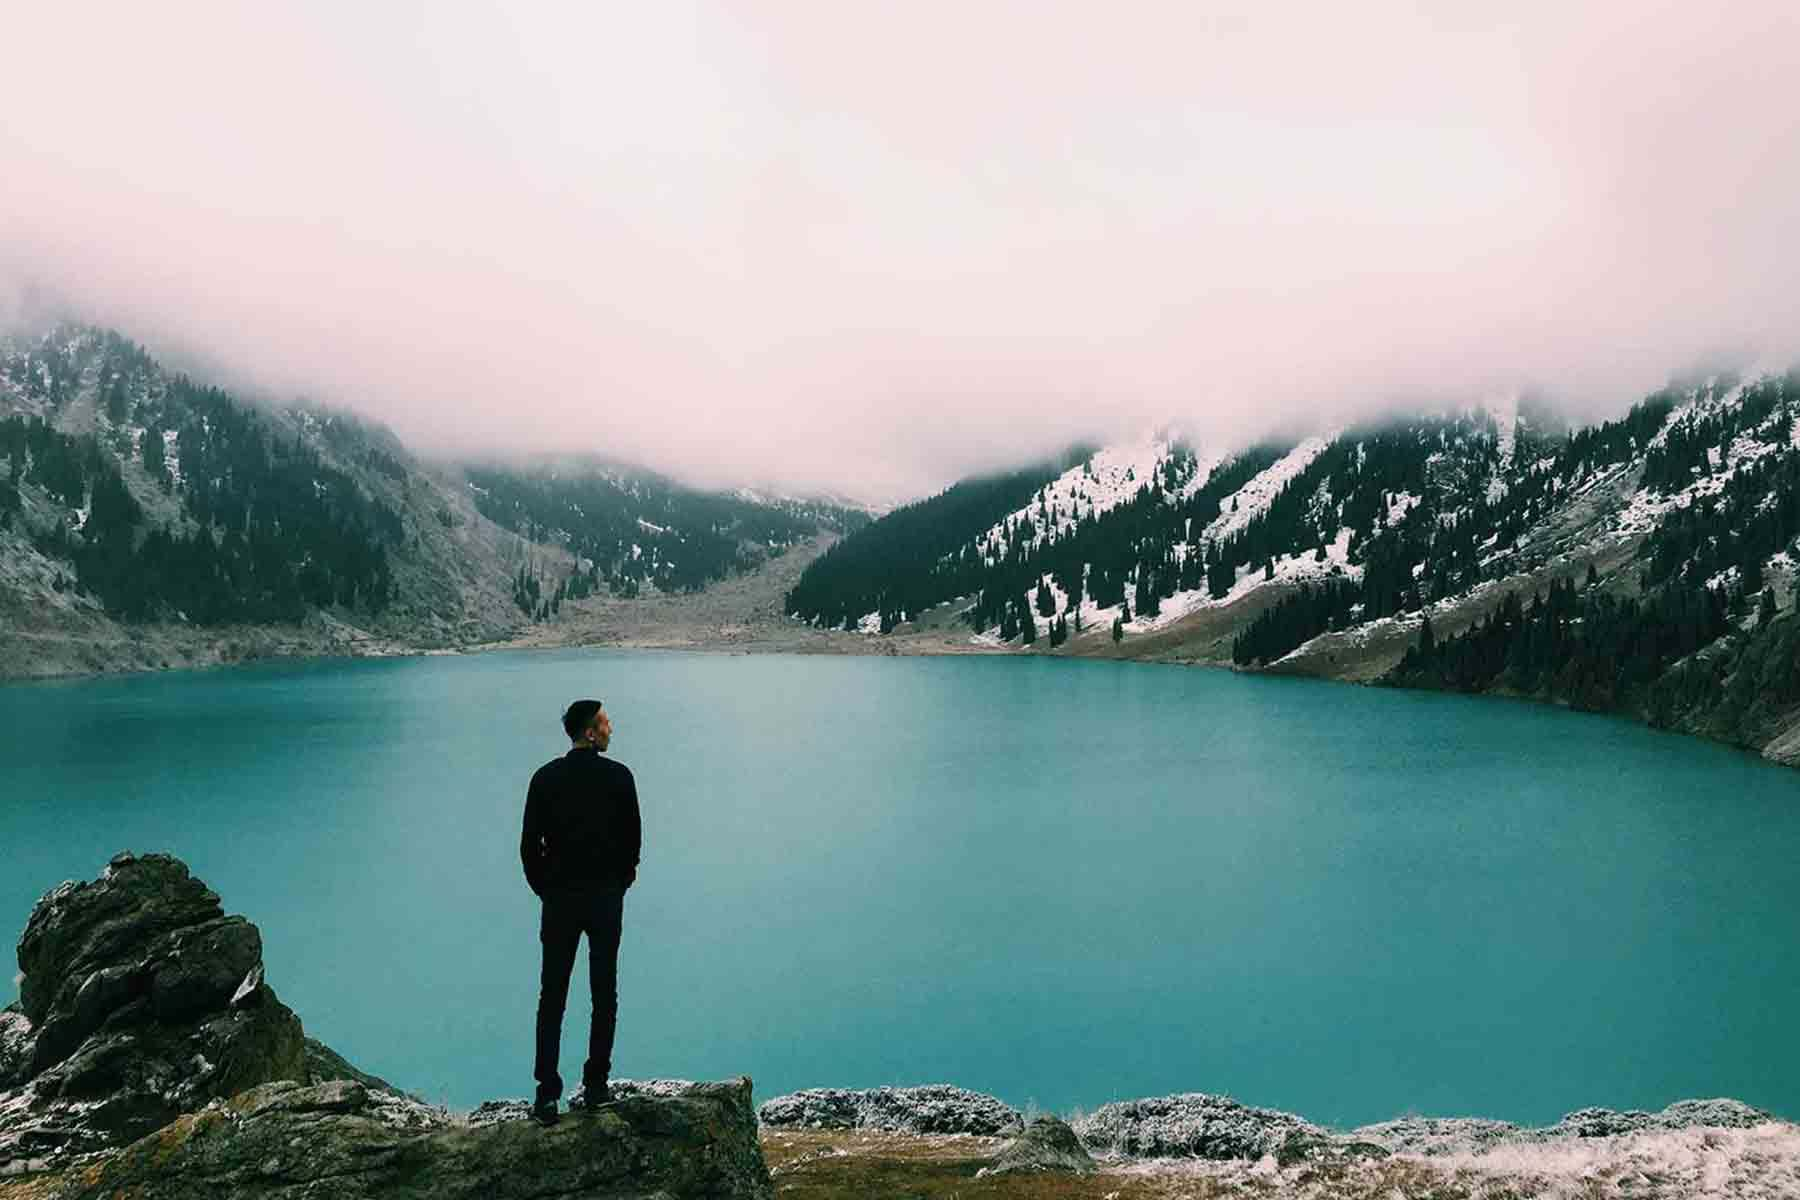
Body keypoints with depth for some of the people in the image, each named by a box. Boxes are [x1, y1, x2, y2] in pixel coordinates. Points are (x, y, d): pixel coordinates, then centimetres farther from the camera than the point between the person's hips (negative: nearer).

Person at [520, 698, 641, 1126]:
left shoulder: (546, 778, -2)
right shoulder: (619, 777, -6)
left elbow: (529, 845, -1)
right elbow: (634, 839, -3)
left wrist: (544, 890, 11)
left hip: (559, 899, 1)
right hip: (607, 898, -1)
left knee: (551, 998, 6)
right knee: (604, 995, 9)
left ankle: (547, 1094, 3)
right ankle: (596, 1088, 12)